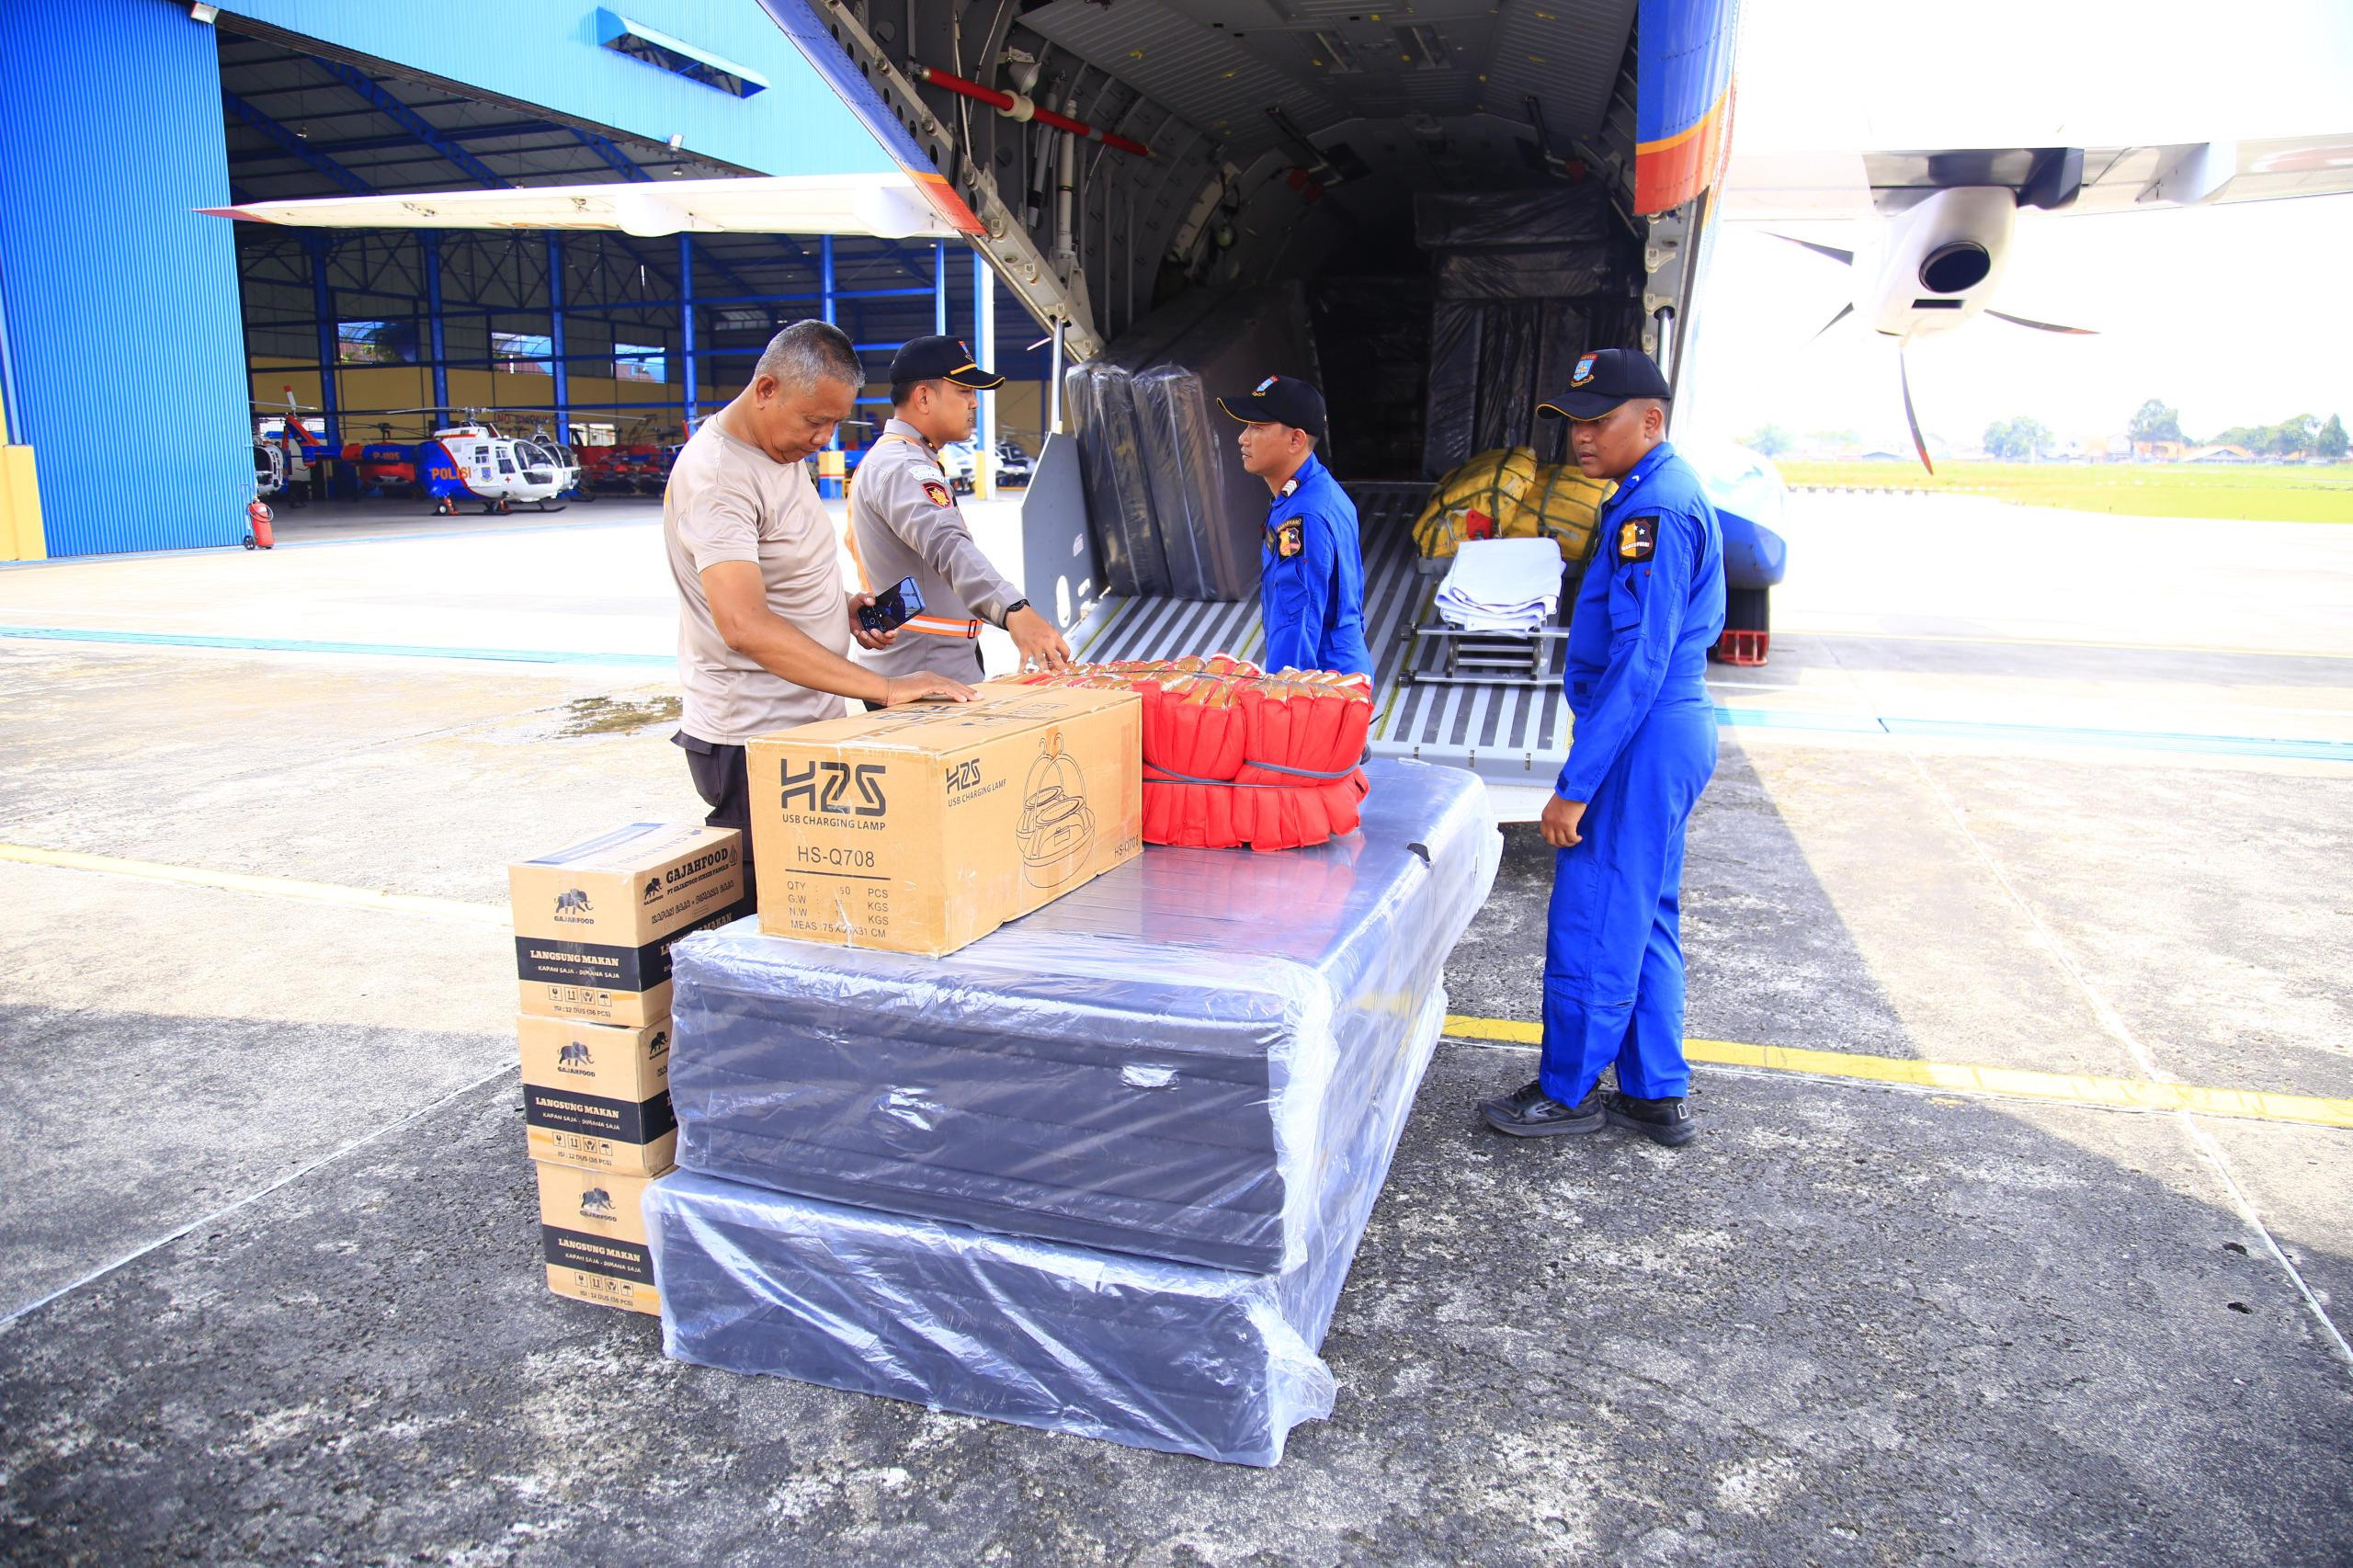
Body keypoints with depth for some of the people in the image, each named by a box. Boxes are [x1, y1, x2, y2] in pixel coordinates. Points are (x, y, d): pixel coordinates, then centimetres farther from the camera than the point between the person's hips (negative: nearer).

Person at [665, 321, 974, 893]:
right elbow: (745, 626, -32)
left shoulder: (785, 450, 11)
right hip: (752, 742, -9)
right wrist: (883, 688, -35)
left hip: (809, 724, 9)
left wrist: (842, 607, 6)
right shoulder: (715, 476, -20)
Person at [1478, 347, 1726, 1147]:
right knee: (1642, 919, 17)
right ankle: (1654, 1094, 27)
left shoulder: (1657, 509, -19)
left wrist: (1575, 784, -22)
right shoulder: (1655, 495, 14)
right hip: (1671, 729, 11)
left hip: (1642, 740, -11)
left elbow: (1639, 661, -24)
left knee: (1592, 922, 0)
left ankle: (1569, 1091, 15)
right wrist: (1588, 768, 20)